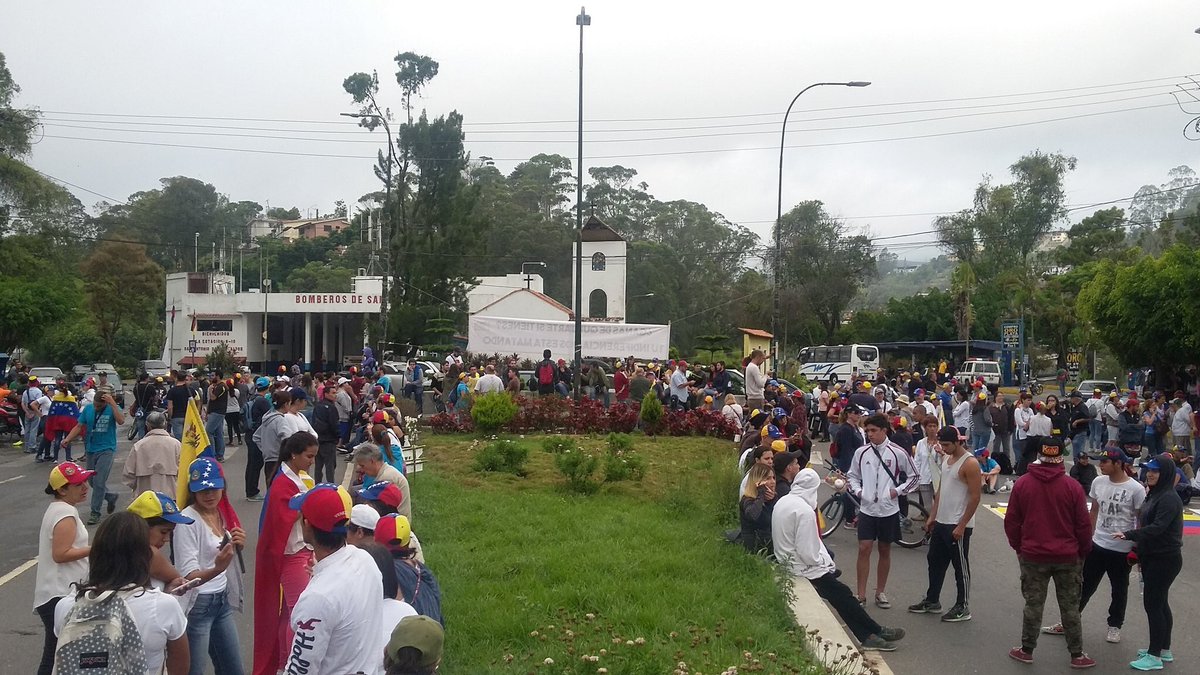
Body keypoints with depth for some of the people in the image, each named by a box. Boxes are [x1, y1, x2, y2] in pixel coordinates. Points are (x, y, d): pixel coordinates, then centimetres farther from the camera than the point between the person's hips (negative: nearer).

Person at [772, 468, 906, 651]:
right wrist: (824, 563, -5)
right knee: (843, 595, 4)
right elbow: (807, 552, -24)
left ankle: (867, 636, 13)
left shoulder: (783, 502, 4)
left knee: (840, 595, 12)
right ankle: (877, 631, 17)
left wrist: (824, 560, 14)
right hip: (803, 569, -9)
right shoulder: (805, 511, -24)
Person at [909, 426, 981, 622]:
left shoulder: (970, 463, -17)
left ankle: (963, 607, 15)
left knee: (961, 567, 4)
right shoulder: (947, 459, 10)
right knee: (935, 562, 16)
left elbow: (975, 497, -18)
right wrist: (932, 517, 15)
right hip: (940, 522, 9)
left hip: (958, 526, -9)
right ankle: (932, 601, 28)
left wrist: (961, 526, -18)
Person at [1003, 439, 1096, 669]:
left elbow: (1011, 521, -1)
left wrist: (1018, 548, 12)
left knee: (1033, 605, 11)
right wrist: (1083, 552, 10)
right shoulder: (1072, 486, -10)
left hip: (1032, 556, 0)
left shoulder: (1022, 484, -6)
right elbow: (1083, 524, -5)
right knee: (1070, 607, 11)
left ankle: (1026, 650, 19)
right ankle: (1077, 655, 19)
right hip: (1068, 557, 0)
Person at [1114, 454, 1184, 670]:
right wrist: (1140, 551, 16)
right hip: (1152, 557, 9)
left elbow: (1158, 527, -28)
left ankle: (1154, 657, 1)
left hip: (1165, 560, -9)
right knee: (1160, 603, 16)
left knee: (1153, 604, -6)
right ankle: (1164, 650, 26)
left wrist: (1128, 535, -35)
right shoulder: (1154, 494, 11)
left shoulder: (1169, 498, -18)